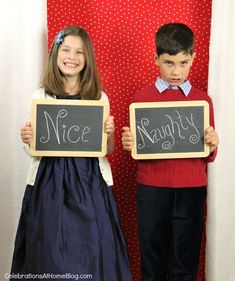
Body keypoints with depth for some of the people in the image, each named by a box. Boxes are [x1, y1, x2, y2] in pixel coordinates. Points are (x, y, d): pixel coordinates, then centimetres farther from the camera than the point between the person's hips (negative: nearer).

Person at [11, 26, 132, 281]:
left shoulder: (99, 97, 4)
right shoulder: (40, 97, 4)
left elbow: (108, 150, 8)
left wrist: (109, 134, -12)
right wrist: (27, 140, -12)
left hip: (89, 183, 0)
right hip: (49, 182, 0)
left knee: (91, 252, 2)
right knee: (50, 253, 5)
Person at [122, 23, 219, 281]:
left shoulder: (202, 100, 5)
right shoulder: (142, 97, 2)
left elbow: (208, 157, 7)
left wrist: (212, 146, -13)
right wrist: (128, 144, -15)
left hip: (191, 190, 1)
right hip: (151, 189, 0)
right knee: (152, 260, 11)